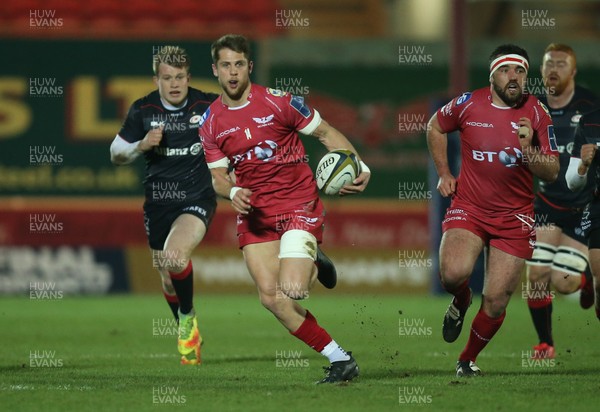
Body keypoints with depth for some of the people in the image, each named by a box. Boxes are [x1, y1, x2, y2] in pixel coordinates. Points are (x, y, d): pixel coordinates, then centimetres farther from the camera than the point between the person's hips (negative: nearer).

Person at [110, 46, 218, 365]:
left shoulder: (209, 106, -9)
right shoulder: (142, 110, -3)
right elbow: (116, 154, 5)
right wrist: (141, 145, -14)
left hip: (197, 198, -3)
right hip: (158, 203, 3)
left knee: (175, 258, -29)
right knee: (169, 279, 12)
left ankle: (188, 318, -1)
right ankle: (190, 338, 38)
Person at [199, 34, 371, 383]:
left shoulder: (277, 102, -9)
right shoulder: (210, 123, 3)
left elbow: (326, 133, -2)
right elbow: (218, 176, 7)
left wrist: (360, 166, -16)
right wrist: (233, 192, -17)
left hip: (298, 203, -4)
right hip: (254, 212, 4)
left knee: (290, 290, -20)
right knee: (271, 297, -9)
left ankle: (313, 266, 18)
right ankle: (339, 359, 5)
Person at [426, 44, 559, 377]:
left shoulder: (536, 113, -4)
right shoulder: (468, 104, -5)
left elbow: (552, 173, -5)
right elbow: (435, 127, 17)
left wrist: (528, 151, -24)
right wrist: (443, 174, 10)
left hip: (514, 217, 1)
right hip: (468, 208, -1)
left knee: (495, 304, 1)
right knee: (453, 273, -29)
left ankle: (467, 360, 27)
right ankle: (461, 302, 9)